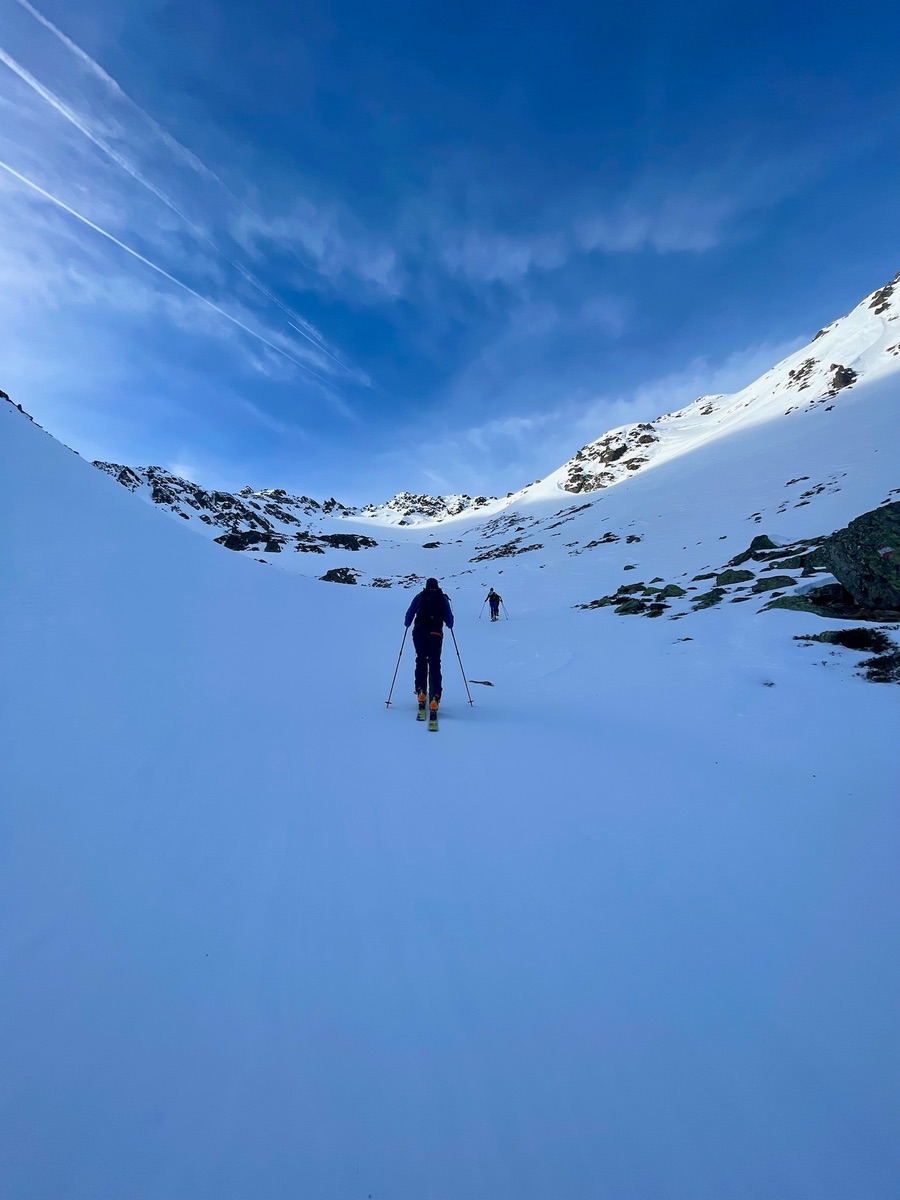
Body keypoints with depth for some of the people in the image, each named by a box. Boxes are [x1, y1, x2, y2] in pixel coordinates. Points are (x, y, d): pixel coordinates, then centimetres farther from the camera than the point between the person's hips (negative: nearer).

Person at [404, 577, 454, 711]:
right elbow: (449, 619, 8)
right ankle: (435, 698, -8)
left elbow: (409, 614, 10)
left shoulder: (419, 597, 9)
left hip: (419, 633, 1)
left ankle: (420, 692, 11)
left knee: (421, 661, 17)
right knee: (435, 665, 0)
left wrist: (407, 624, 30)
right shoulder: (443, 598, 8)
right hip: (435, 634, -1)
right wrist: (449, 625, 30)